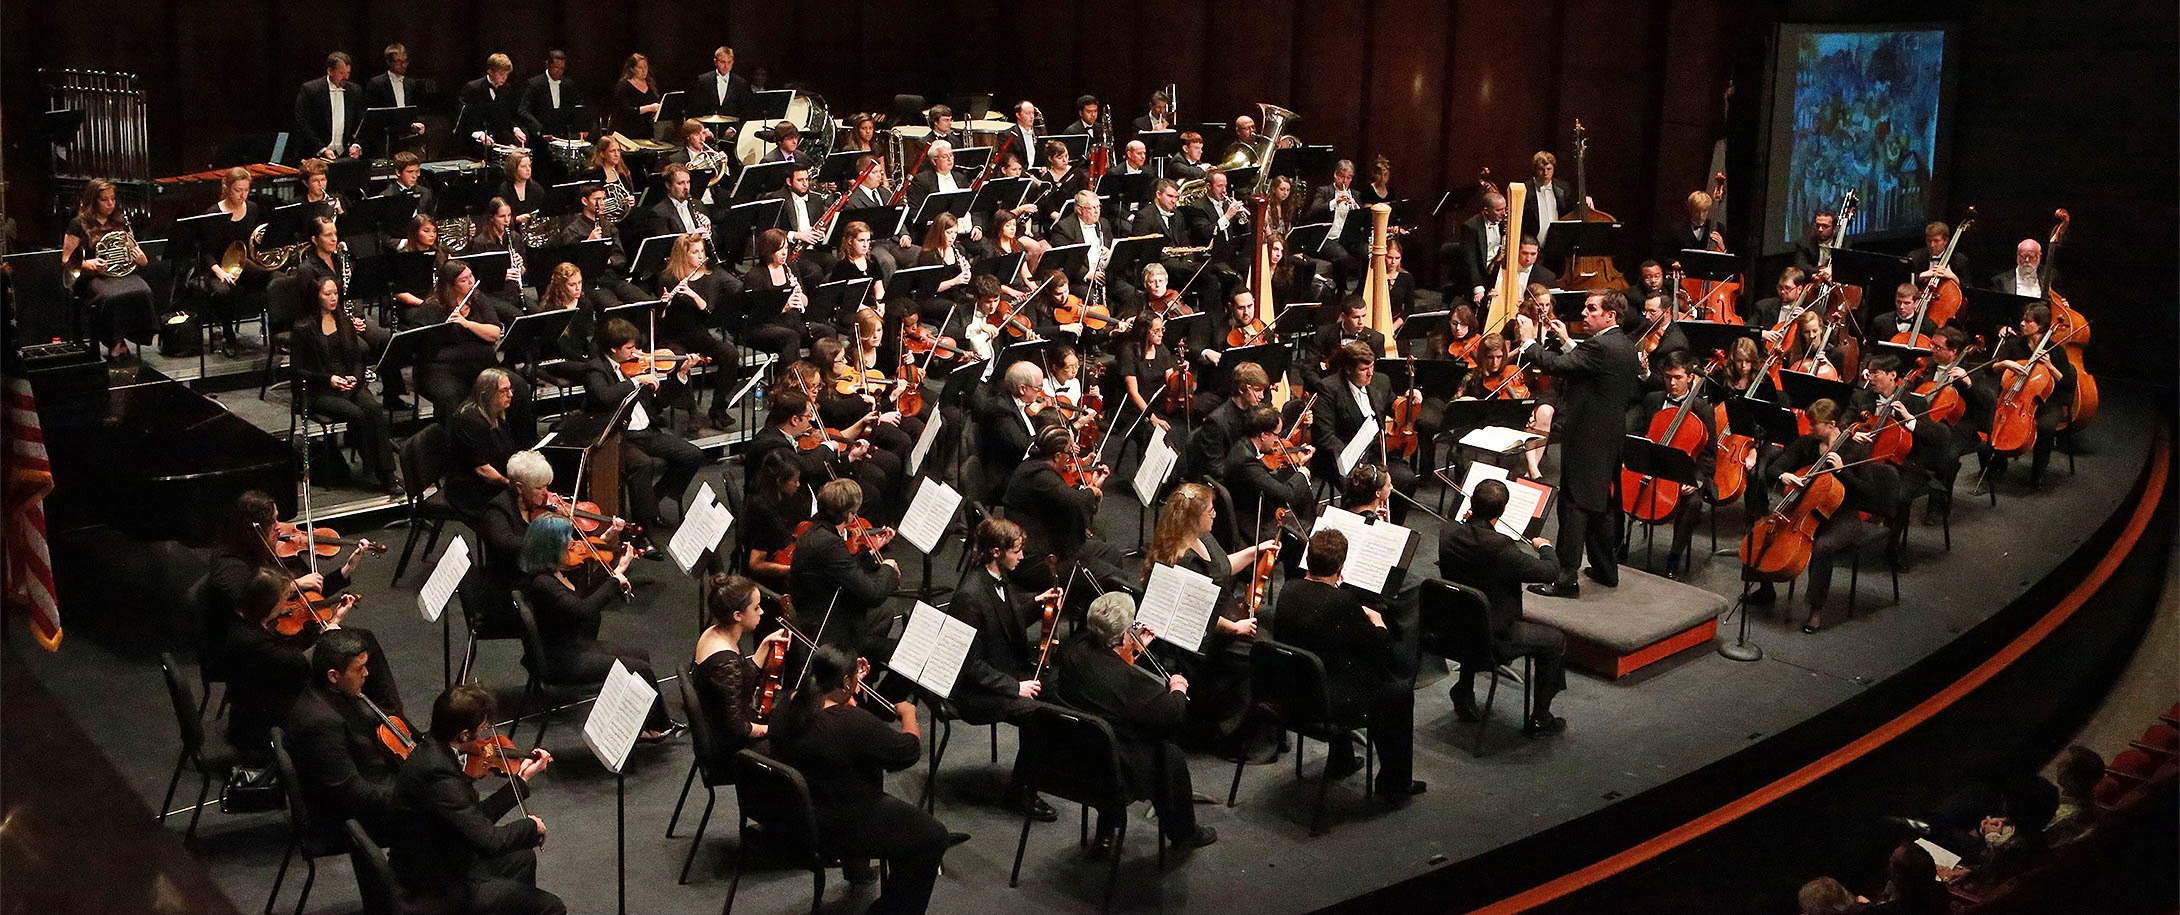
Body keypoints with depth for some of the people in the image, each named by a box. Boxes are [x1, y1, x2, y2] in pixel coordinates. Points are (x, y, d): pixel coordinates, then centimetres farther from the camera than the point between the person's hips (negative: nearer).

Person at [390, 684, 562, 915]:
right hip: (437, 893, -10)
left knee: (521, 859, 31)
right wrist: (532, 826, -14)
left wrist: (522, 778, 11)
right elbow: (488, 840, -32)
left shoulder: (431, 751, -1)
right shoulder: (437, 773, -30)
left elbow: (476, 818, 7)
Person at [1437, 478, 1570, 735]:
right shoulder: (1501, 547, -29)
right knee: (1555, 641, 14)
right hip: (1495, 639, -6)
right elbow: (1550, 572, -21)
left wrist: (1469, 519, 18)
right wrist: (1545, 547, 2)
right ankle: (1539, 718, 22)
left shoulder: (1447, 534, -12)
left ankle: (1463, 694, 45)